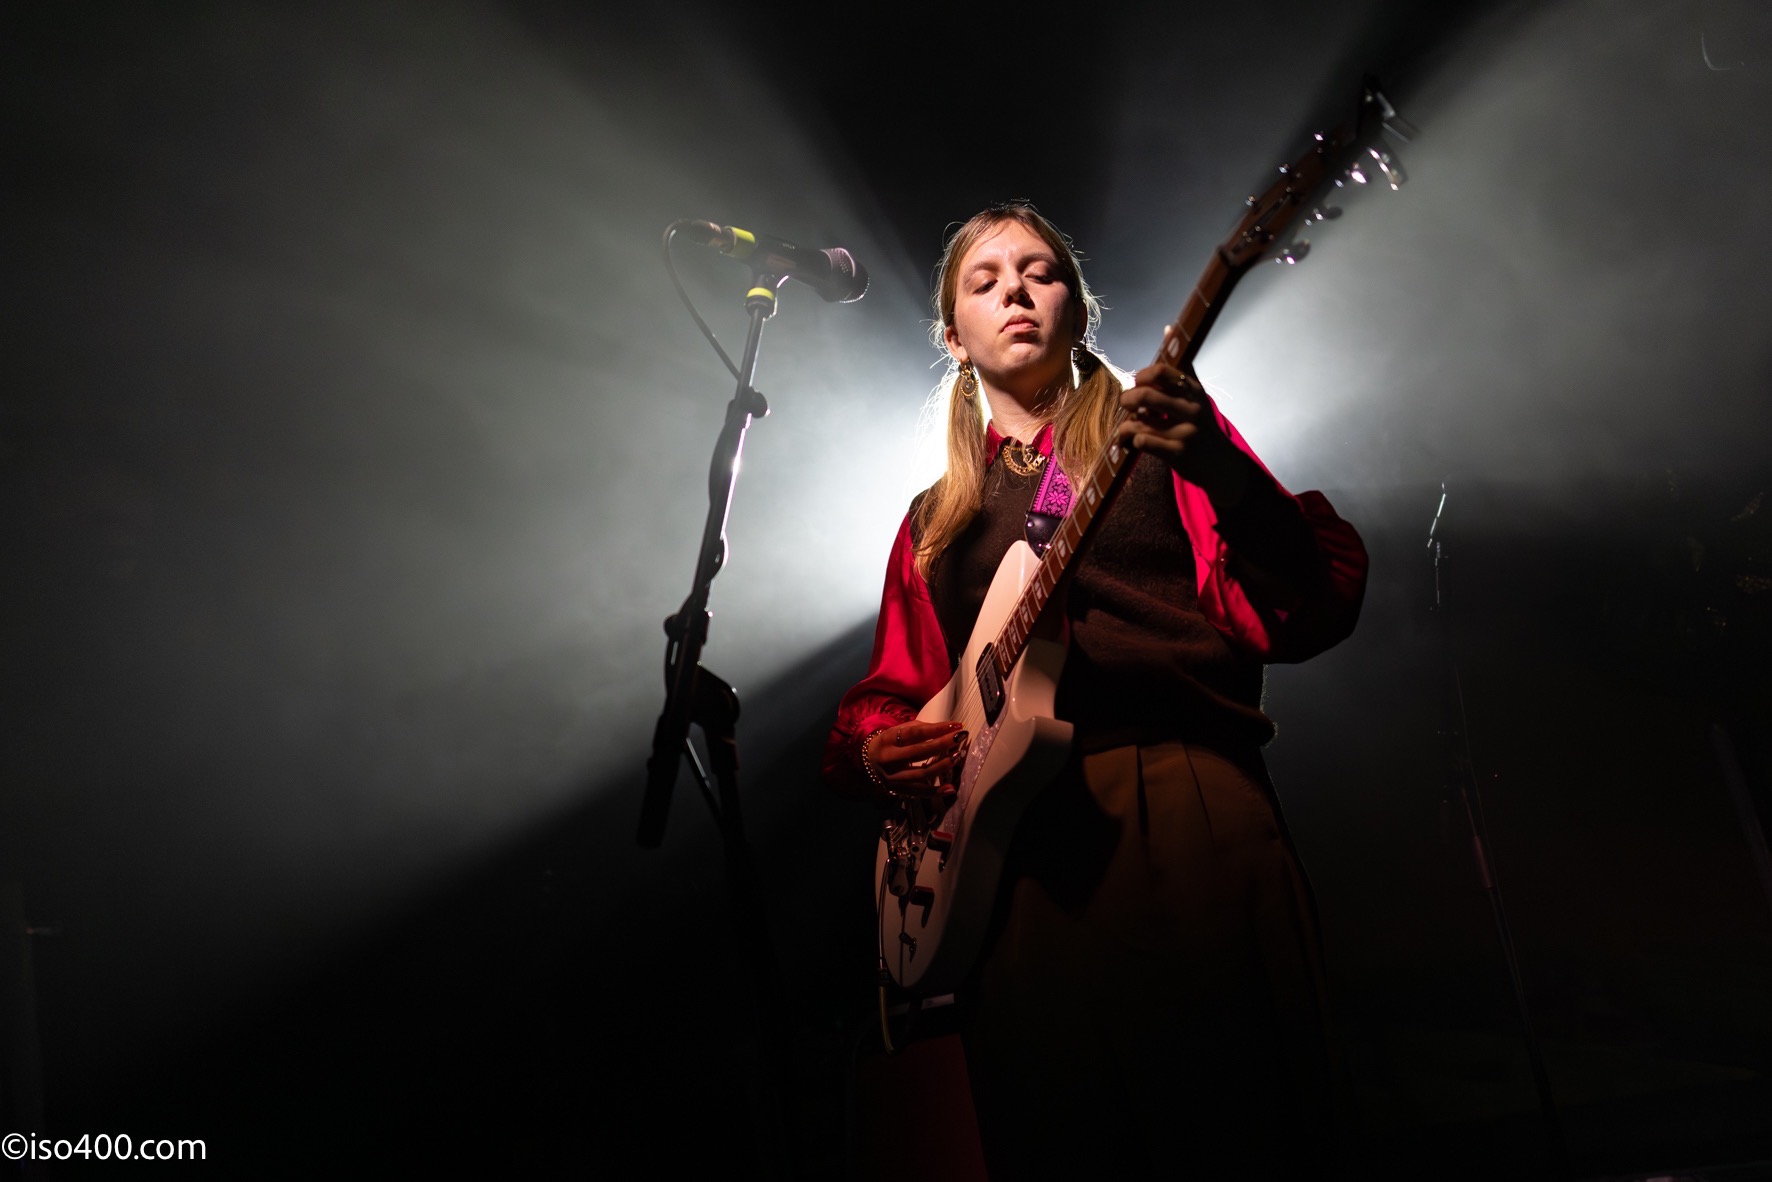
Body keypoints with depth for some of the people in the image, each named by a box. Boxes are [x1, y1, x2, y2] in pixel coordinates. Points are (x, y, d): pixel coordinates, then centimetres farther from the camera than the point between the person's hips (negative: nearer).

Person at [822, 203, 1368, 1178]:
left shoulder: (1154, 434, 11)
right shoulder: (937, 518, 22)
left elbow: (1307, 609, -3)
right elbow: (893, 692, 22)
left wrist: (1217, 464, -19)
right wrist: (873, 751, -1)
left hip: (1194, 811, -2)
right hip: (1013, 843, 3)